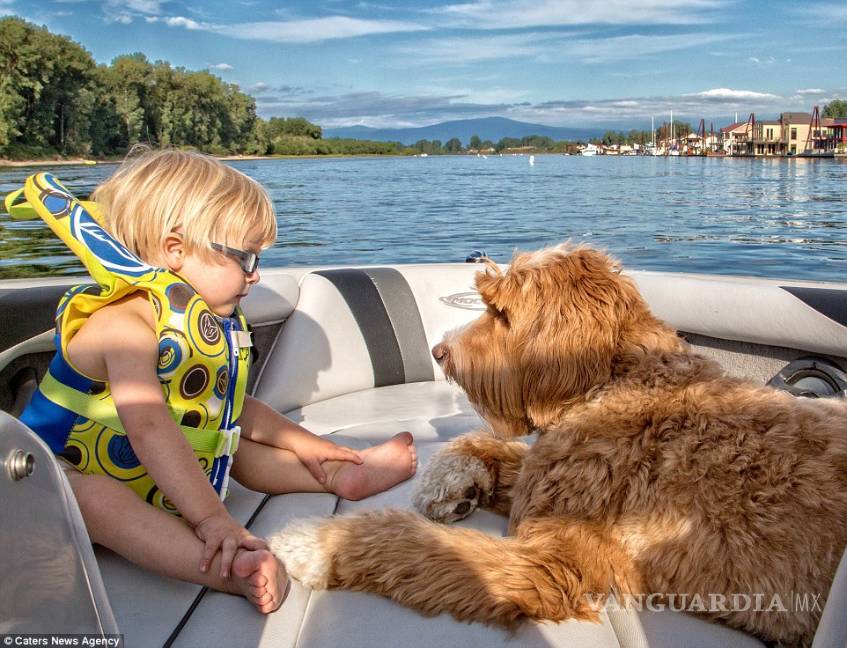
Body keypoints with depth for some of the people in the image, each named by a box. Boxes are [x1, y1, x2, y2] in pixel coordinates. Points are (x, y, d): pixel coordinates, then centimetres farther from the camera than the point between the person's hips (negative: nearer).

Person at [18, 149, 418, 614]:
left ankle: (342, 475, 6)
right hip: (70, 480, -9)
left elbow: (229, 405, 18)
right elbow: (149, 426, -39)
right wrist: (211, 518, -47)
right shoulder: (124, 322, -26)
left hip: (161, 482, 9)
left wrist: (297, 441, 16)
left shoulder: (212, 325, 4)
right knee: (92, 497, -39)